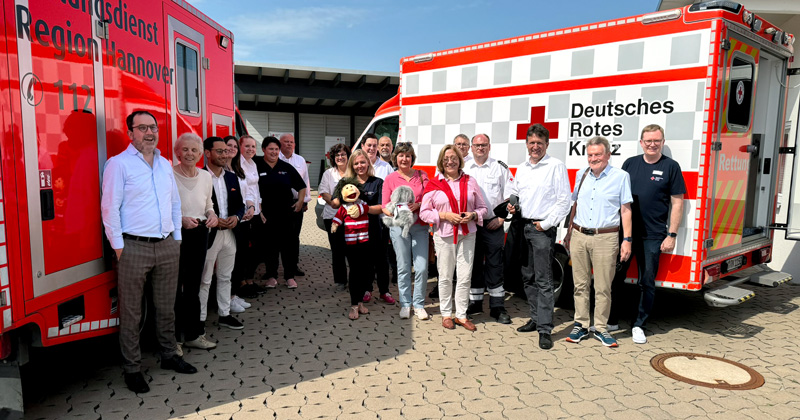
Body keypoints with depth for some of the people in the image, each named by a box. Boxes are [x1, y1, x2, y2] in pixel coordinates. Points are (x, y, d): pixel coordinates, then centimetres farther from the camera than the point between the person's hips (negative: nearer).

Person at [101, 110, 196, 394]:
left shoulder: (165, 164, 13)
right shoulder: (119, 163, -5)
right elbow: (110, 208, -8)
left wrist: (177, 238, 13)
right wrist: (119, 247, -10)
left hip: (167, 246, 6)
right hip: (134, 247, -5)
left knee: (166, 307, 15)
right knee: (131, 313, 4)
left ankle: (169, 356, 29)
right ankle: (132, 369, 15)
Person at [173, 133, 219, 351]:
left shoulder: (206, 176, 8)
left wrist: (212, 215, -1)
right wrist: (181, 219, -22)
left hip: (199, 235, 6)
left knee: (193, 286, 15)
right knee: (175, 287, -2)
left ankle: (193, 334, 26)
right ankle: (172, 339, 13)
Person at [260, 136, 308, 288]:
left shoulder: (286, 167, 6)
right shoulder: (257, 168, -1)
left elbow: (301, 186, 12)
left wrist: (300, 200, 1)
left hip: (286, 211, 1)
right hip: (266, 213, -1)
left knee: (289, 243, 3)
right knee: (269, 244, 8)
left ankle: (290, 276, 13)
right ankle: (271, 275, 20)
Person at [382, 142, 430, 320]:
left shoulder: (421, 175, 8)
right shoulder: (390, 179, 6)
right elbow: (385, 207, 4)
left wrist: (418, 205, -13)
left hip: (420, 226, 1)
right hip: (399, 226, -1)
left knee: (422, 267, -3)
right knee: (403, 267, 4)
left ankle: (418, 304, 11)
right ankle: (405, 304, 17)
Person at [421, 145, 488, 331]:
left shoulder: (470, 181, 7)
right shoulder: (433, 184, 1)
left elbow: (482, 208, 11)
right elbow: (424, 212, -1)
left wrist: (473, 215, -10)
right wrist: (444, 215, -14)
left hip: (467, 234, 2)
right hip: (444, 235, -2)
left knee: (465, 277, 3)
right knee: (445, 277, 6)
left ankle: (461, 315, 16)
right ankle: (446, 314, 20)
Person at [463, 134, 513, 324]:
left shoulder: (500, 168, 2)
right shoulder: (463, 169, 9)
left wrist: (501, 218, -5)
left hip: (493, 225, -2)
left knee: (494, 266, -2)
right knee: (474, 264, 10)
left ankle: (497, 307, 6)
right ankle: (475, 302, 22)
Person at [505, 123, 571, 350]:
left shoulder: (556, 166, -6)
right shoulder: (522, 168, 15)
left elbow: (564, 200, -9)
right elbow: (513, 191, 24)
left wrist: (546, 223, -12)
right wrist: (511, 204, 2)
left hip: (542, 229, -7)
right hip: (522, 226, 7)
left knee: (543, 280, -8)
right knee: (528, 277, 13)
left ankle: (545, 329, -4)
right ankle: (536, 318, 25)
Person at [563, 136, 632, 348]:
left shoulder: (620, 176, 1)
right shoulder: (581, 175, 13)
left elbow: (626, 210, 1)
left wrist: (627, 239, -4)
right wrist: (568, 233, 17)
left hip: (605, 239, -3)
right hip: (579, 237, 4)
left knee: (603, 287, 2)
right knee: (580, 285, 8)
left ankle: (600, 328, 14)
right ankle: (581, 325, 18)